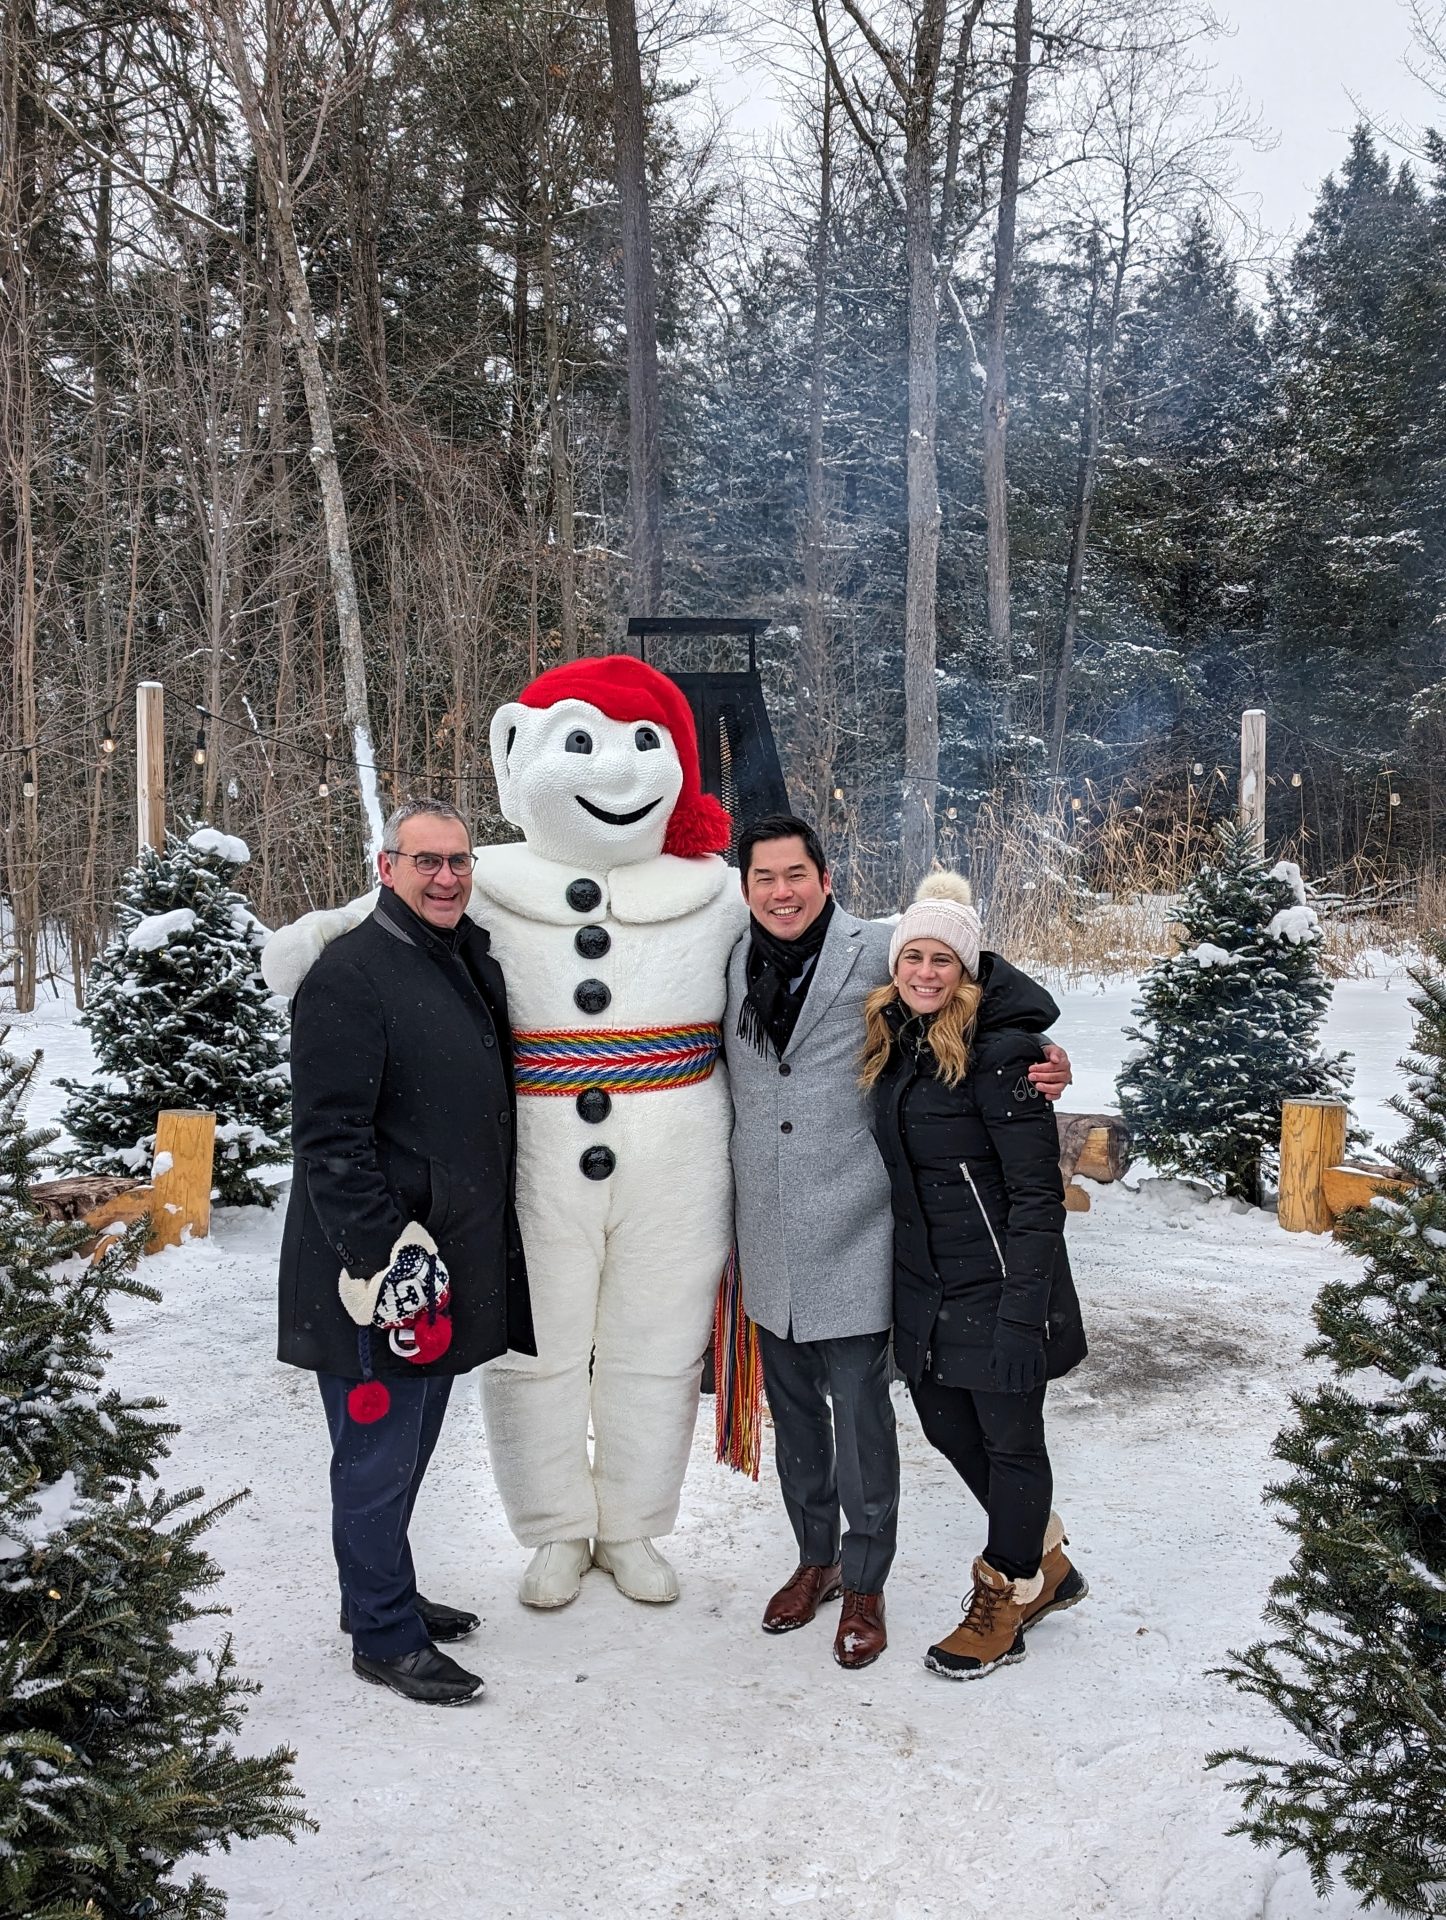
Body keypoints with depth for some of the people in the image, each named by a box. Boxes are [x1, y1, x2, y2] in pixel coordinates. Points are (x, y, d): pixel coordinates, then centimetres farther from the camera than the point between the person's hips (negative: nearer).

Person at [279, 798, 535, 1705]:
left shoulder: (473, 962, 12)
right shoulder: (351, 975, -16)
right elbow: (330, 1140, -20)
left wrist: (460, 1256, 22)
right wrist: (383, 1255, -23)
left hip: (451, 1260, 9)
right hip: (379, 1270, -9)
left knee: (412, 1440, 21)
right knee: (379, 1451, 4)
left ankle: (386, 1593, 38)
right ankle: (386, 1637, 20)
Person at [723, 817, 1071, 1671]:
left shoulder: (877, 952, -9)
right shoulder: (737, 963, 5)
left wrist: (1046, 1059, -17)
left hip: (851, 1231, -5)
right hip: (768, 1237, 5)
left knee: (860, 1410, 3)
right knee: (792, 1407, 17)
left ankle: (864, 1583, 24)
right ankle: (816, 1557, 37)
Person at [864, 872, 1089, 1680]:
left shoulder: (998, 1051, -18)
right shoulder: (893, 1043, 4)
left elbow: (1038, 1193, -19)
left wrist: (1021, 1311, -21)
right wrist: (906, 1272, 16)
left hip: (996, 1282, -8)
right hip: (925, 1282, 8)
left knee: (1010, 1439, 8)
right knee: (947, 1424, 18)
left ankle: (1005, 1599, 30)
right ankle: (1047, 1565, 40)